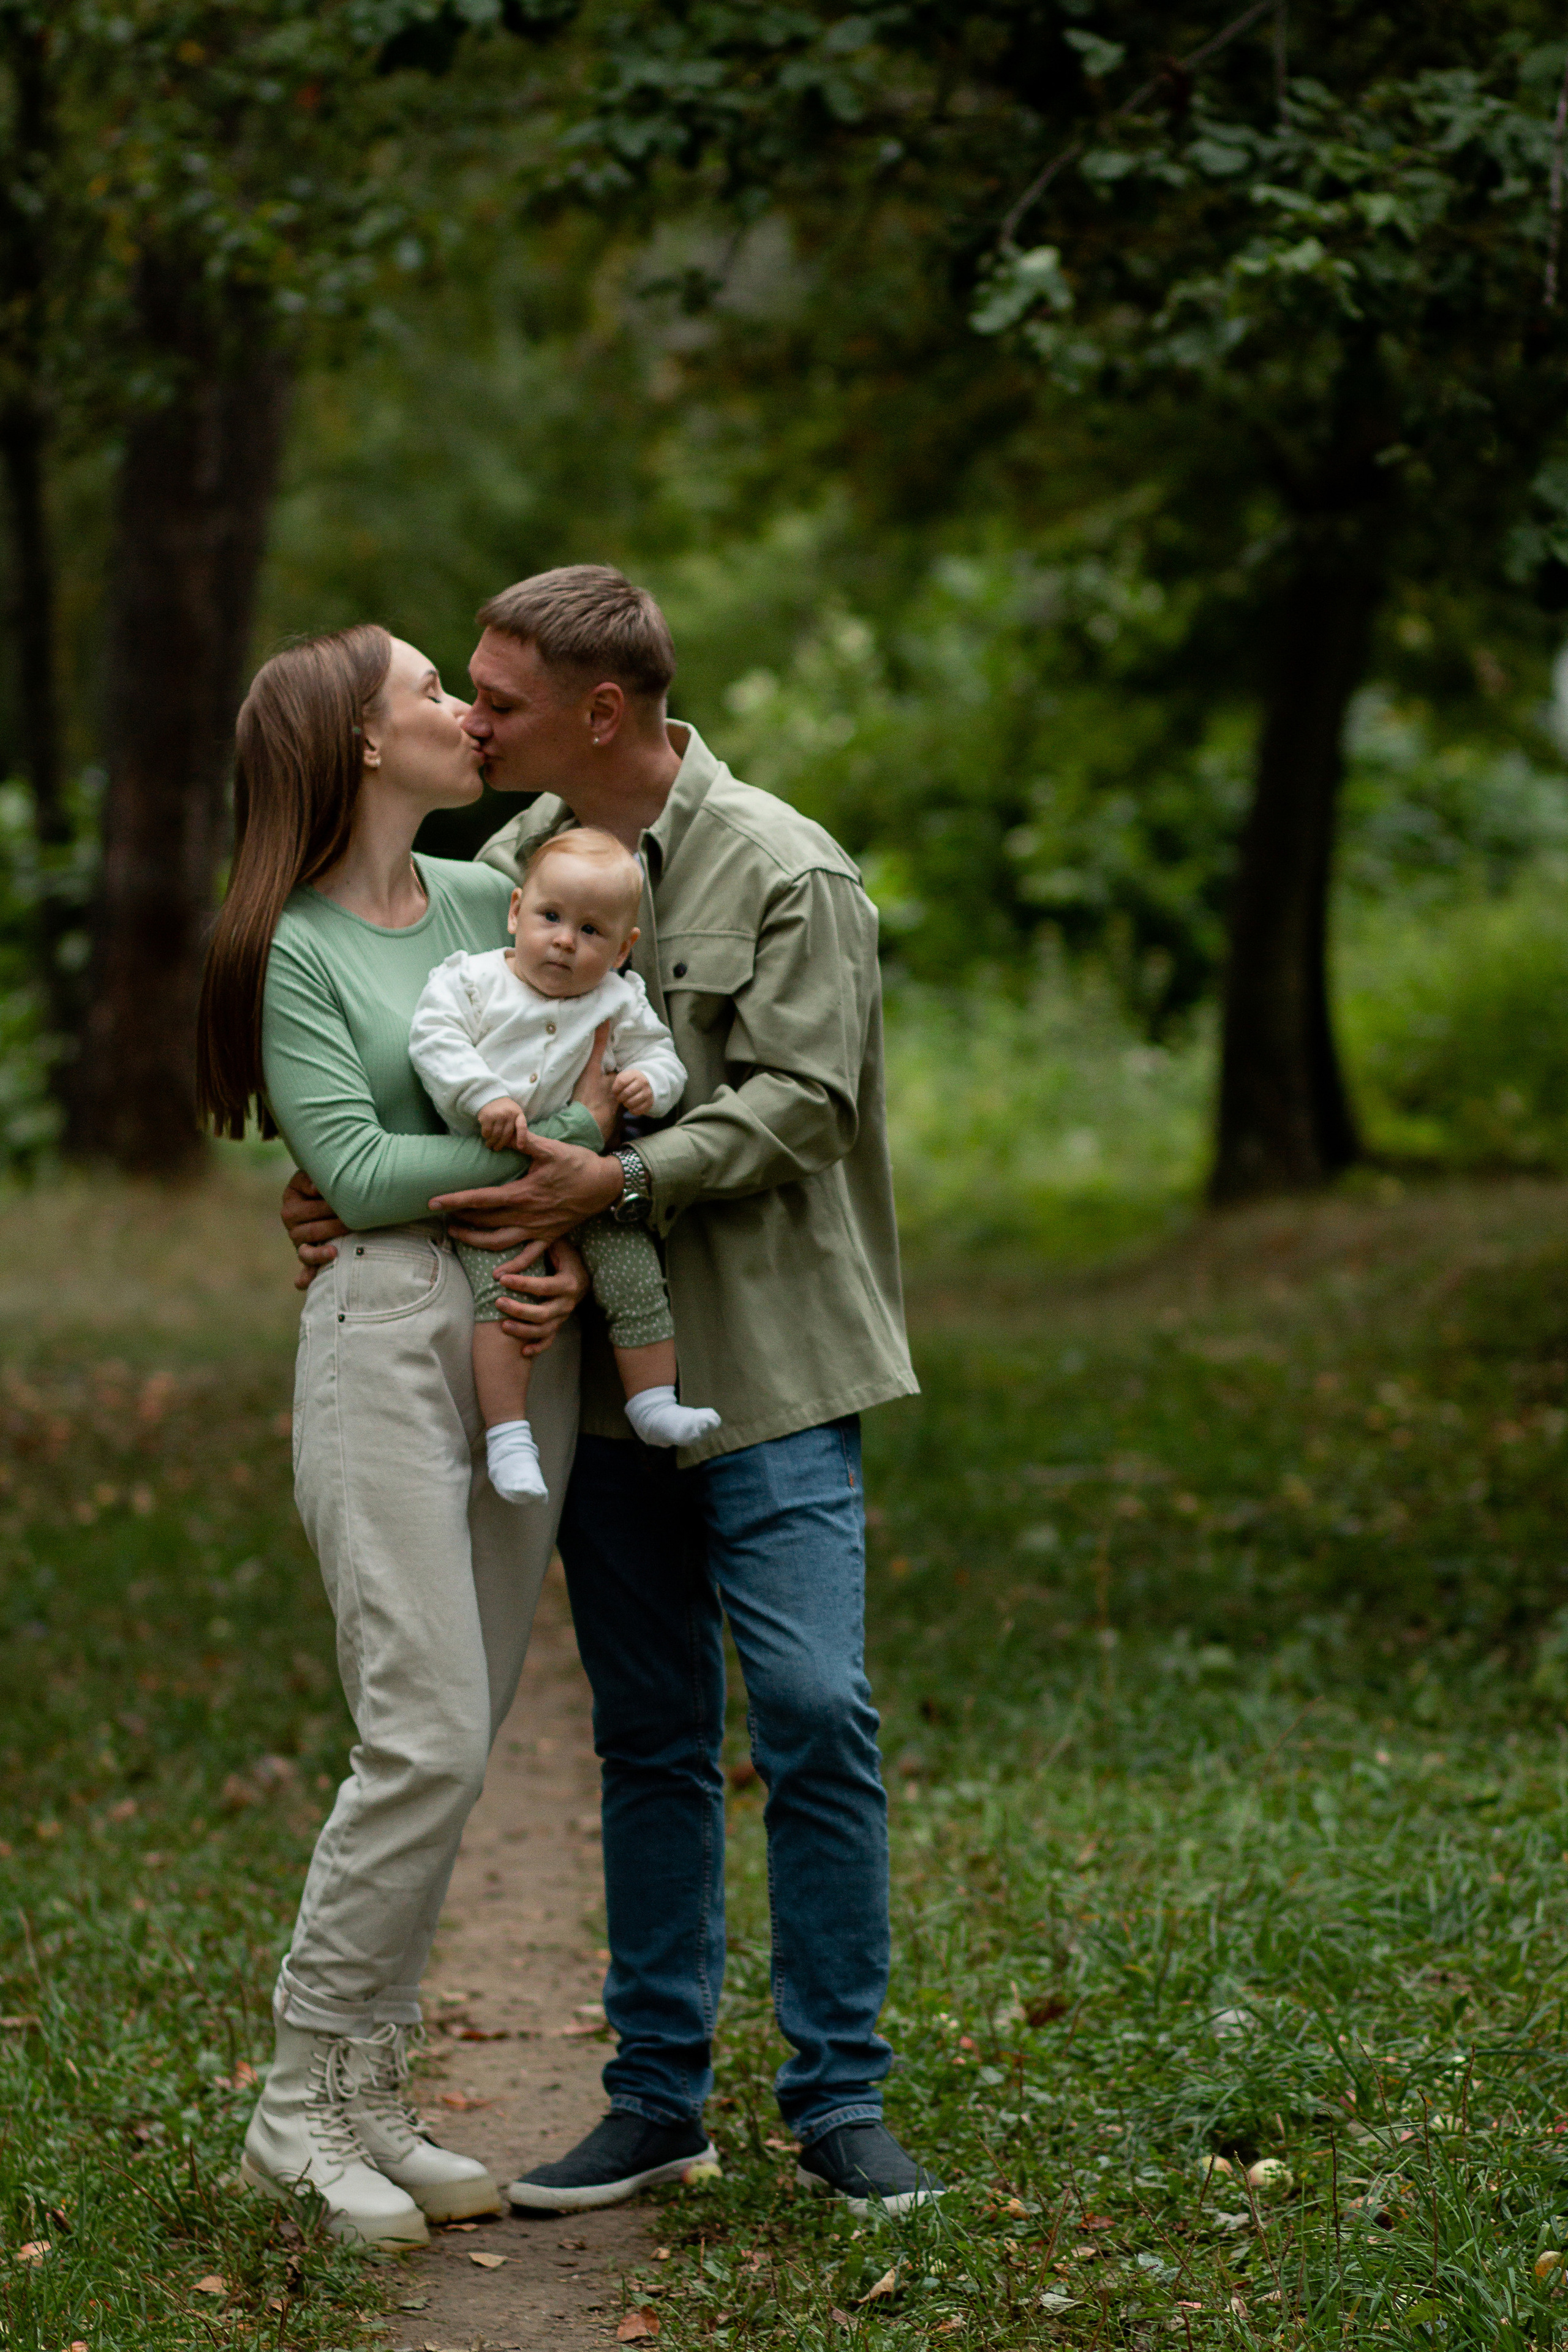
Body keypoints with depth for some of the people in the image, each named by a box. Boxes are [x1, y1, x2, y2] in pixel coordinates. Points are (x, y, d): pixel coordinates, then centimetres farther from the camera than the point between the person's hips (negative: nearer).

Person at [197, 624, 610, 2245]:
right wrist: (560, 1137, -12)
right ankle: (301, 2110, 0)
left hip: (528, 1347, 6)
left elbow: (598, 1104, 12)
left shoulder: (492, 901, 14)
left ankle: (366, 2099, 13)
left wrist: (577, 1244, -6)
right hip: (387, 1335, -6)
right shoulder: (293, 951, -4)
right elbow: (355, 1165, -12)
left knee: (454, 1739, 6)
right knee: (426, 1740, -12)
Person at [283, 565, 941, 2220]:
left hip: (769, 1370, -5)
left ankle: (838, 2099, 4)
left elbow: (795, 1102, -14)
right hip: (599, 1371, 5)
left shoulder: (785, 874, -8)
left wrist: (620, 1182, -26)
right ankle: (657, 2095, 19)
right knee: (649, 1740, 11)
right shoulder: (510, 863, 9)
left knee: (814, 1714, -8)